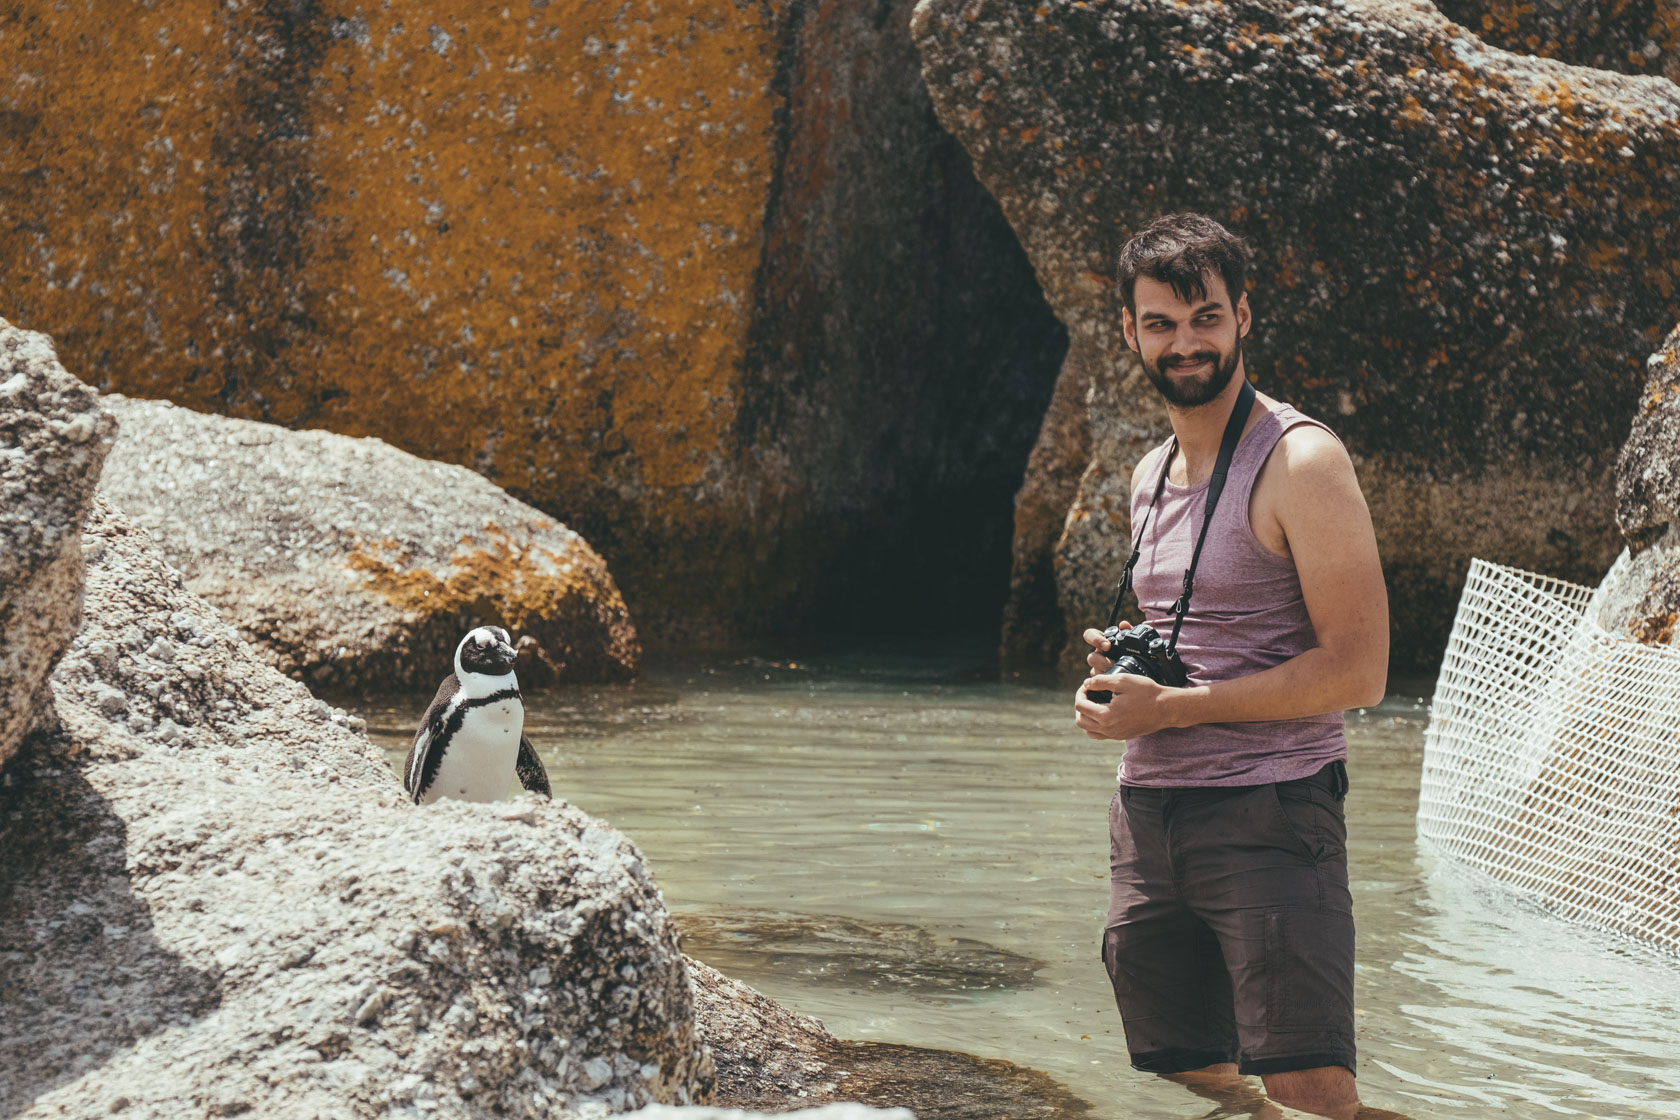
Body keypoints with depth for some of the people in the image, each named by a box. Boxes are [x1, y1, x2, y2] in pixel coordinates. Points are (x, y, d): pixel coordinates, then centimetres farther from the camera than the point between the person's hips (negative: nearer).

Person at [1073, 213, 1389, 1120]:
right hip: (1147, 818, 8)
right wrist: (1126, 665, 5)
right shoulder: (1150, 475, 16)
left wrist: (1169, 707, -15)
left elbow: (1356, 671, -14)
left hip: (1269, 815, -7)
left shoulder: (1301, 463, -8)